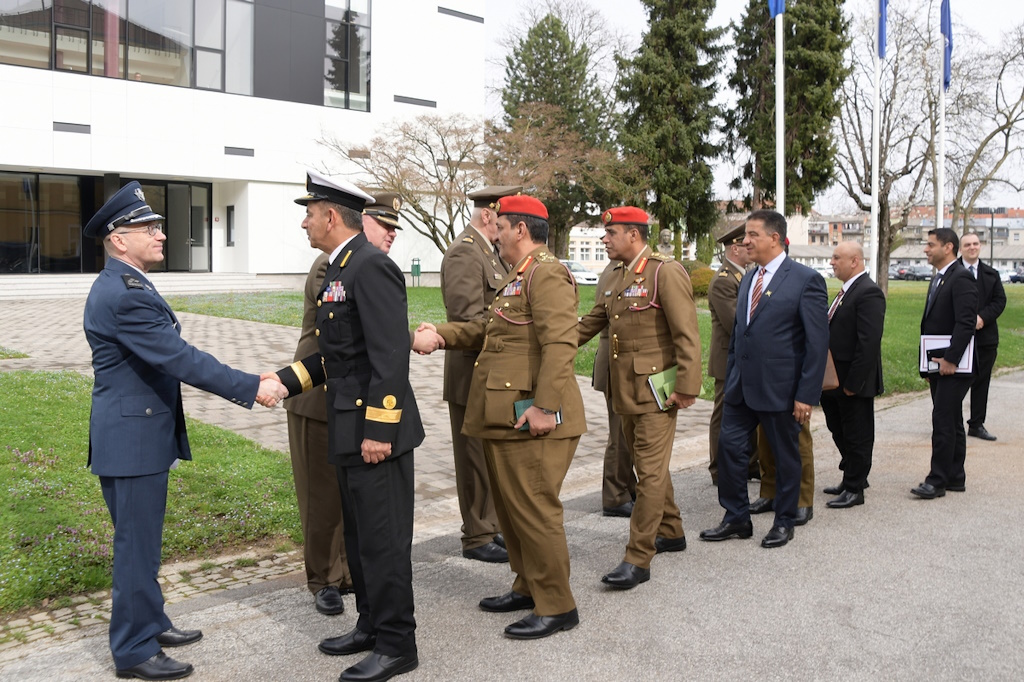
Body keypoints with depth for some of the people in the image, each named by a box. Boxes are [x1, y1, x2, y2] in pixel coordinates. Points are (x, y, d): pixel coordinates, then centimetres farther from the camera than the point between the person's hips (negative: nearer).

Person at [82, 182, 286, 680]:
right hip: (131, 438, -10)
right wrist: (252, 388, -24)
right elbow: (180, 358, -26)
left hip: (142, 433, 10)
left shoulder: (124, 286, 11)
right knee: (136, 544, 2)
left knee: (142, 540, 21)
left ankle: (149, 623, 36)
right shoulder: (123, 295, -22)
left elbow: (169, 356, 13)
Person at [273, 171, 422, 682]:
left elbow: (392, 354, -22)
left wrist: (378, 430, -24)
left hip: (375, 431, -10)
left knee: (383, 540, 0)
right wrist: (284, 381, 9)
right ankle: (371, 626, 33)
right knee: (358, 536, 19)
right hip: (347, 429, 10)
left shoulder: (371, 266, -16)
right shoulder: (339, 271, 15)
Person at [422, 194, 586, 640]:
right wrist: (443, 334, 10)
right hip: (503, 418, 11)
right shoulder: (518, 277, 21)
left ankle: (557, 607, 10)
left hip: (530, 421, -11)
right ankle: (528, 587, 33)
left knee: (533, 510, -3)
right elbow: (488, 329, 22)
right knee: (510, 507, 18)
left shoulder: (547, 274, -14)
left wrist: (544, 407, -28)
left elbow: (560, 344, -24)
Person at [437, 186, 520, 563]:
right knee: (477, 459, 1)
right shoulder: (463, 253, -16)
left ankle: (491, 528, 30)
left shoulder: (490, 252, 15)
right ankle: (477, 539, 13)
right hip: (474, 376, -9)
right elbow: (469, 318, -24)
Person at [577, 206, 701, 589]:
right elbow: (592, 322, 20)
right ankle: (671, 532, 34)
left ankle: (638, 559, -2)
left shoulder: (666, 272, -12)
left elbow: (687, 335, -16)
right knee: (647, 466, 18)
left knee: (651, 471, -6)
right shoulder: (619, 277, 15)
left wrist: (687, 388, -19)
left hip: (655, 389, -9)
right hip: (625, 390, 9)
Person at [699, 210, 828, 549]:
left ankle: (784, 522, 25)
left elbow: (818, 342, -12)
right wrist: (730, 379, 13)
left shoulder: (806, 280, -10)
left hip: (779, 388, -6)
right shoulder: (748, 278, 12)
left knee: (785, 455, 9)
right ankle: (737, 519, 21)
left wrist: (806, 395, -15)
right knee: (729, 446, 6)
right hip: (741, 385, 7)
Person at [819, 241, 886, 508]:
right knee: (839, 432, 20)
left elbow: (869, 342, -23)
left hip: (854, 382, -10)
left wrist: (853, 383, -23)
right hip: (836, 378, 10)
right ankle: (851, 478, 36)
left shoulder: (868, 293, -18)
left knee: (857, 436, 4)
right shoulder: (846, 291, 13)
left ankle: (854, 489, 15)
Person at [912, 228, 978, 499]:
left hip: (953, 366, -10)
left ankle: (937, 480, -2)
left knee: (943, 421, -8)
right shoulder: (938, 278, 16)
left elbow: (966, 323, -21)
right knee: (950, 422, 14)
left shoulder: (961, 278, -14)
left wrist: (950, 360, -23)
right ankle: (955, 477, 22)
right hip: (938, 365, 10)